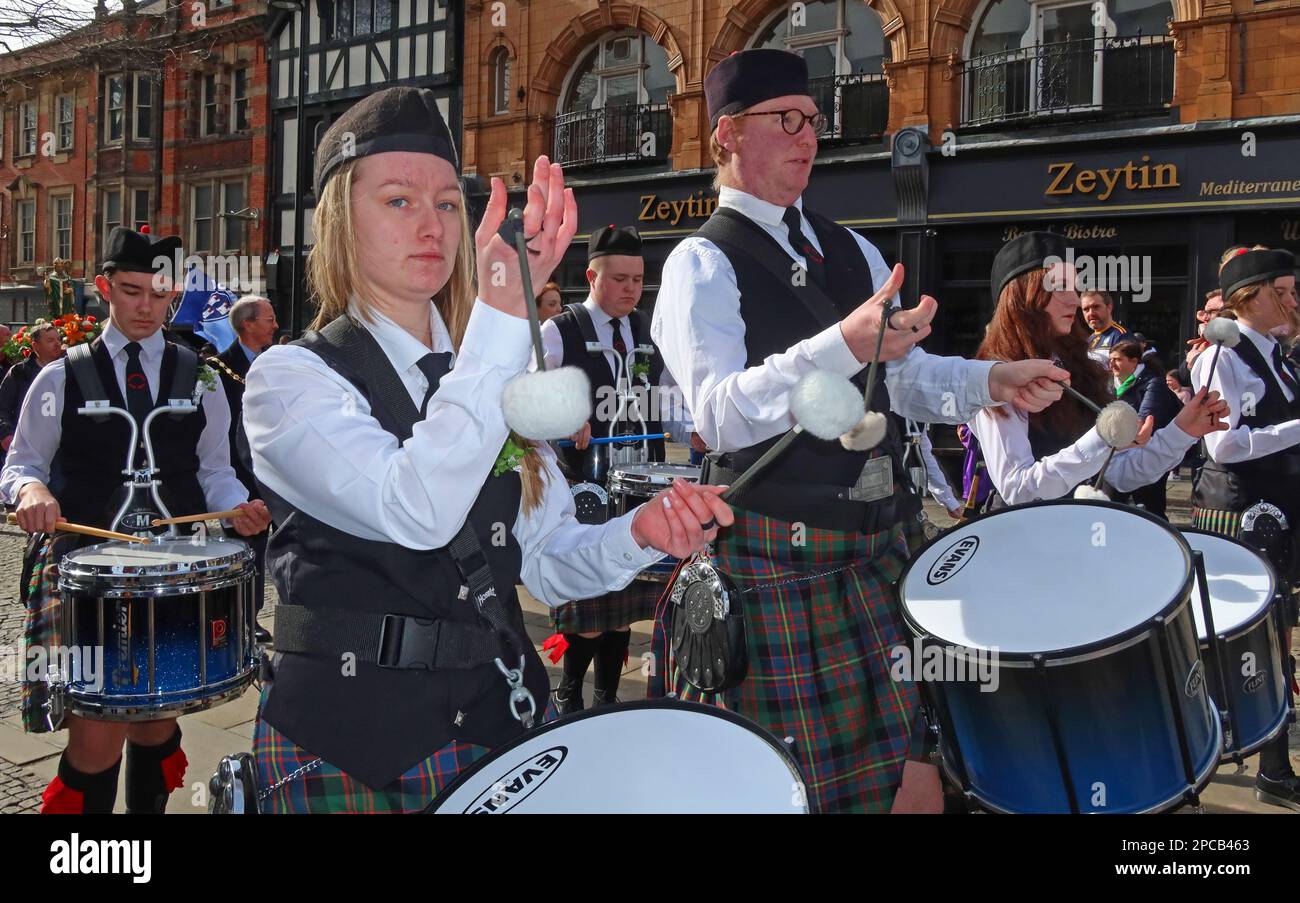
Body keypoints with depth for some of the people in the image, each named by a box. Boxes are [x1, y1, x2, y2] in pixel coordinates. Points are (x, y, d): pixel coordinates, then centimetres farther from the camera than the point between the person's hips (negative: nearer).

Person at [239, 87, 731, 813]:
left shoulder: (491, 372, 8)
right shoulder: (291, 378, -11)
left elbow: (547, 561, 7)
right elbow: (416, 512, -30)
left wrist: (638, 536, -14)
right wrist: (504, 311, -33)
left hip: (500, 721, 5)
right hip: (345, 746, -5)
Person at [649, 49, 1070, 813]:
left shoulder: (851, 251, 14)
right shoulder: (703, 263, -9)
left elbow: (905, 377, 18)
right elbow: (719, 416, -24)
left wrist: (990, 381, -2)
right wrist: (843, 345, -37)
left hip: (874, 549, 6)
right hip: (770, 563, -6)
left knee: (917, 781, 9)